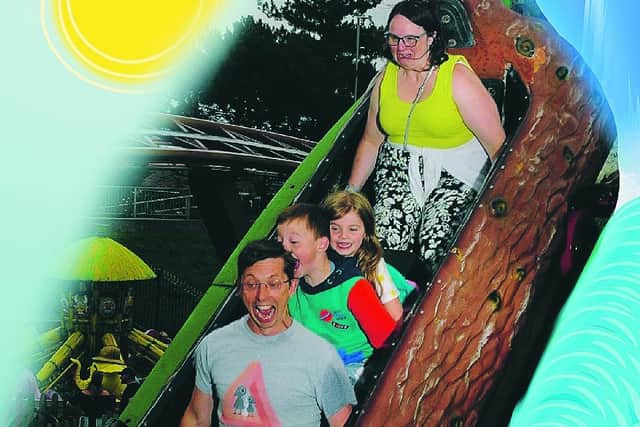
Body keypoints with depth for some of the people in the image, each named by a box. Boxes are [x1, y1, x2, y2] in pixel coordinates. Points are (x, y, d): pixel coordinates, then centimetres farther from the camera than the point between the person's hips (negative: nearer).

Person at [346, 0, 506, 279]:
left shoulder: (457, 76, -11)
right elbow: (371, 141, 15)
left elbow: (497, 144, -12)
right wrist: (351, 193, 12)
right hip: (398, 169, 4)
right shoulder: (386, 77, 6)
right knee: (385, 244, -19)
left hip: (454, 173, -4)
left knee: (435, 251, -25)